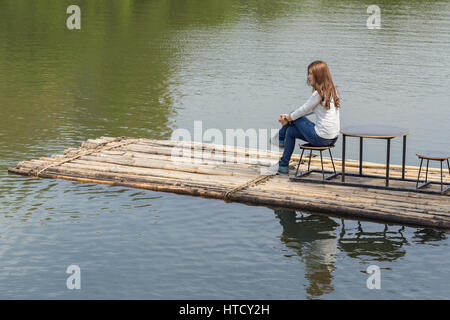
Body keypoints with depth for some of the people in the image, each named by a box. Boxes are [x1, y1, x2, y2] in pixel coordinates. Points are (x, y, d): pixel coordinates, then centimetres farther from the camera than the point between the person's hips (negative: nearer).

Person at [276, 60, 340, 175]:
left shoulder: (319, 93, -19)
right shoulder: (332, 90, 10)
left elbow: (304, 110, -6)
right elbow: (311, 110, 18)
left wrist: (288, 118, 12)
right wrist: (288, 116, 17)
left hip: (321, 138, -9)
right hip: (333, 138, 9)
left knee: (293, 116, 6)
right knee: (291, 131, 21)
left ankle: (281, 139, 32)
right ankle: (283, 166, 30)